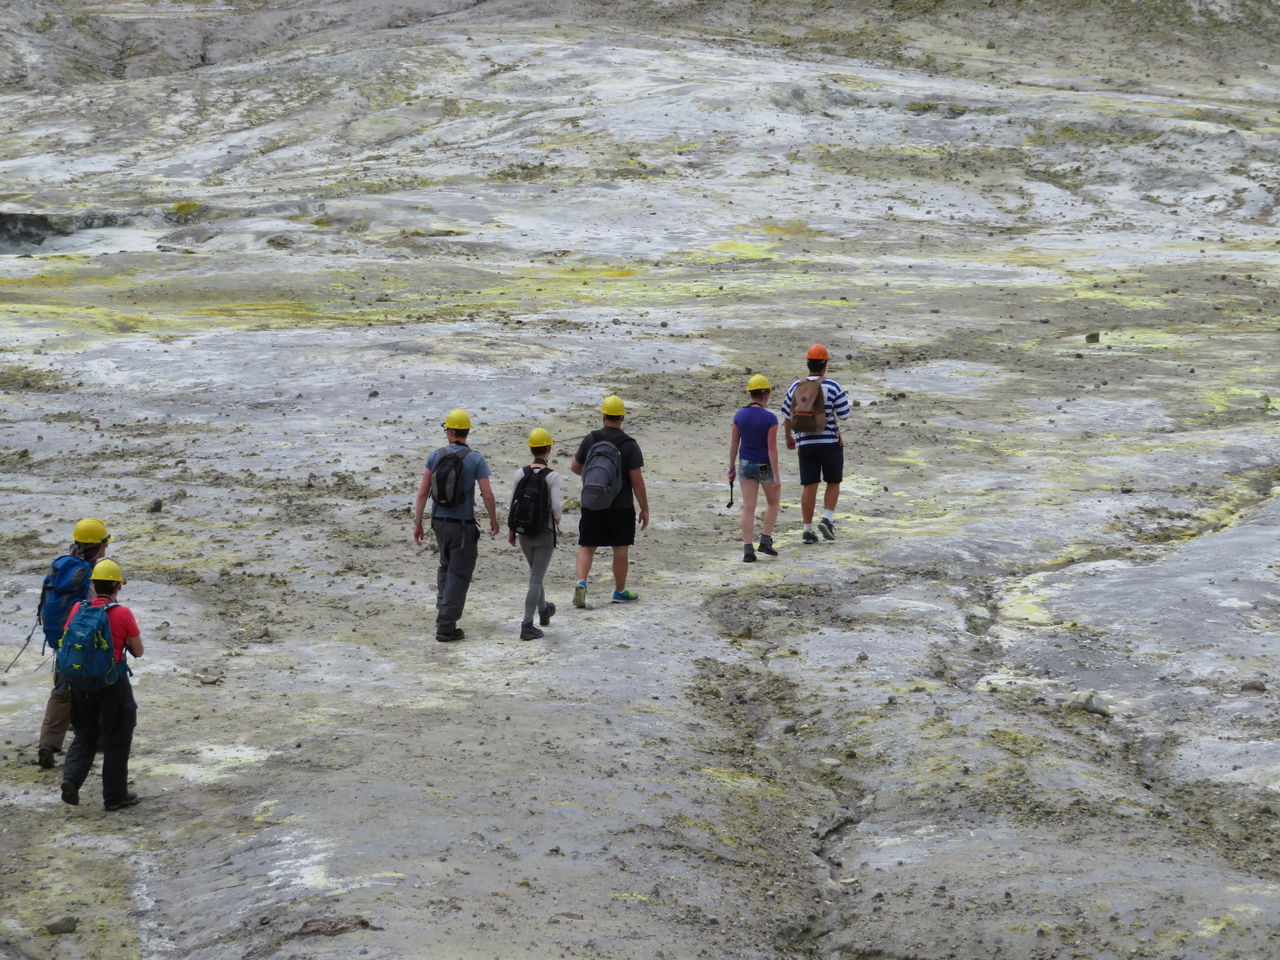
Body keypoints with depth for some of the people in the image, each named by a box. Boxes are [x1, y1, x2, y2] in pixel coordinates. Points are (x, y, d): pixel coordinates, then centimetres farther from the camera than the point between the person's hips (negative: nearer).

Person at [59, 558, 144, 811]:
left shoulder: (78, 609, -2)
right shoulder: (123, 614, -13)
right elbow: (138, 651, -4)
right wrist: (132, 633, 14)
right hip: (113, 684, -4)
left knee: (84, 735, 18)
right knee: (117, 741, 10)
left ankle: (71, 779, -3)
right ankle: (115, 796, 15)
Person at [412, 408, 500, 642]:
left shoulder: (436, 455, -3)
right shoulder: (475, 459, -11)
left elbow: (423, 491, -4)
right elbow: (487, 495, -12)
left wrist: (417, 522, 3)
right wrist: (493, 520, 4)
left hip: (439, 521, 4)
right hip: (463, 525, -4)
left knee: (446, 566, 26)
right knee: (459, 575, 4)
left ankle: (444, 611, 20)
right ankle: (445, 626, 2)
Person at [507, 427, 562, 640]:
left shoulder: (520, 473, -3)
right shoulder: (552, 476, -14)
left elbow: (512, 504, -1)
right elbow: (556, 505, -20)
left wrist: (511, 530, 9)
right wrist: (557, 521, 2)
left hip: (524, 533, 4)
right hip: (545, 533, -4)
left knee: (535, 573, 25)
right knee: (536, 578, -2)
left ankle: (543, 611, 46)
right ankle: (527, 625, -10)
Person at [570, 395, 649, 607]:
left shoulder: (590, 439, -2)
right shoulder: (629, 445, -10)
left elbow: (575, 467, 9)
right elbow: (637, 480, -11)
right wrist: (645, 509, -3)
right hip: (621, 506, -2)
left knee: (587, 547, 9)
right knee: (620, 549, 11)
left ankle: (581, 582, -12)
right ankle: (620, 591, 20)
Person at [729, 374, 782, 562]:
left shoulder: (739, 415, -5)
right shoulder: (770, 419, -18)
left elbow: (733, 444, 1)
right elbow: (772, 449, -18)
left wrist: (732, 467, 11)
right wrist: (776, 475, -14)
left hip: (746, 465, 3)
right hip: (766, 467, -3)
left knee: (748, 508, 4)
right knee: (773, 502, 21)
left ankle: (748, 550, -2)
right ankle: (765, 540, 12)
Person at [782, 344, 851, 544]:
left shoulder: (796, 387, 2)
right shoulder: (833, 387, -9)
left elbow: (787, 416, 9)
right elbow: (844, 416, -8)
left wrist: (789, 437, 25)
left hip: (805, 443, 3)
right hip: (831, 441, -3)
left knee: (809, 486, 5)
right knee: (833, 483, 13)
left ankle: (808, 529, 5)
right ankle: (827, 518, -5)